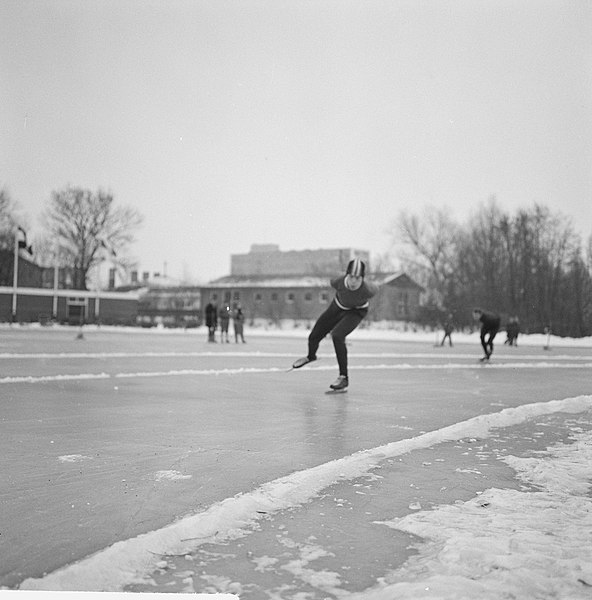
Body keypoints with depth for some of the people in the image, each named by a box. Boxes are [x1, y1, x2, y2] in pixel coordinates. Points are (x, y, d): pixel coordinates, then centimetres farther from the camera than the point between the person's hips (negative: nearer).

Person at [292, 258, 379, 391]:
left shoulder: (367, 290, -39)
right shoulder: (337, 281, -34)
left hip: (356, 312, -3)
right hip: (338, 307, 3)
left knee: (337, 336, -29)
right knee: (314, 337, 9)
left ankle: (344, 377, -19)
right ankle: (311, 356, 47)